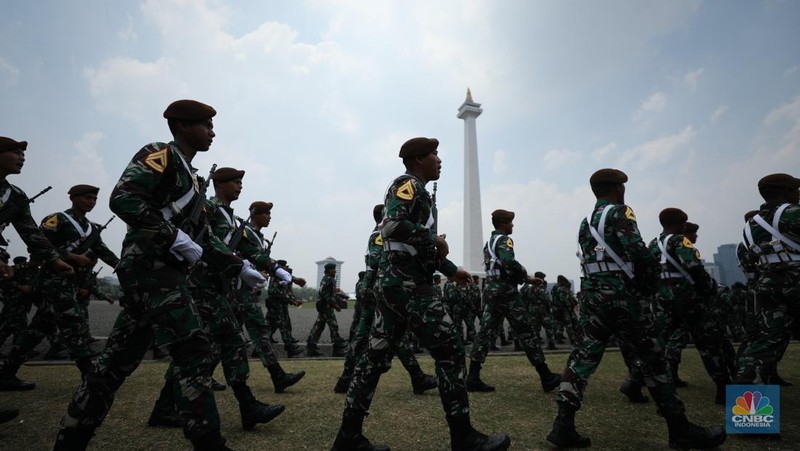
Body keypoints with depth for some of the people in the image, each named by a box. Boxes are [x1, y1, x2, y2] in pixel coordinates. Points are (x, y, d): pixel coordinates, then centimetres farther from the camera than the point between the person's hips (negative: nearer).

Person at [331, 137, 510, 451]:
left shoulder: (415, 191, 24)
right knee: (450, 352, -4)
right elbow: (392, 226, -25)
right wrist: (434, 238, -13)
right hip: (408, 282, -10)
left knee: (377, 356, 10)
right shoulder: (408, 184, -6)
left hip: (396, 281, 10)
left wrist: (451, 270, 22)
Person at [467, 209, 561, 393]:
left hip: (490, 290, 8)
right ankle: (547, 377, 10)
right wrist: (525, 274, -9)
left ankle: (473, 377, 1)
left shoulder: (488, 242, 20)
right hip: (506, 291, -8)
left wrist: (527, 279, 19)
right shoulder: (503, 240, -9)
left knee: (485, 333, 4)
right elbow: (508, 262, -26)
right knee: (526, 333, 0)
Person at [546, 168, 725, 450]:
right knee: (654, 358, 8)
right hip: (624, 299, -6)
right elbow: (638, 253, -17)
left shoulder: (585, 223, 17)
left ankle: (563, 426, 0)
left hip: (592, 300, 6)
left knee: (582, 358, 3)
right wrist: (651, 283, 0)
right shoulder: (619, 213, -5)